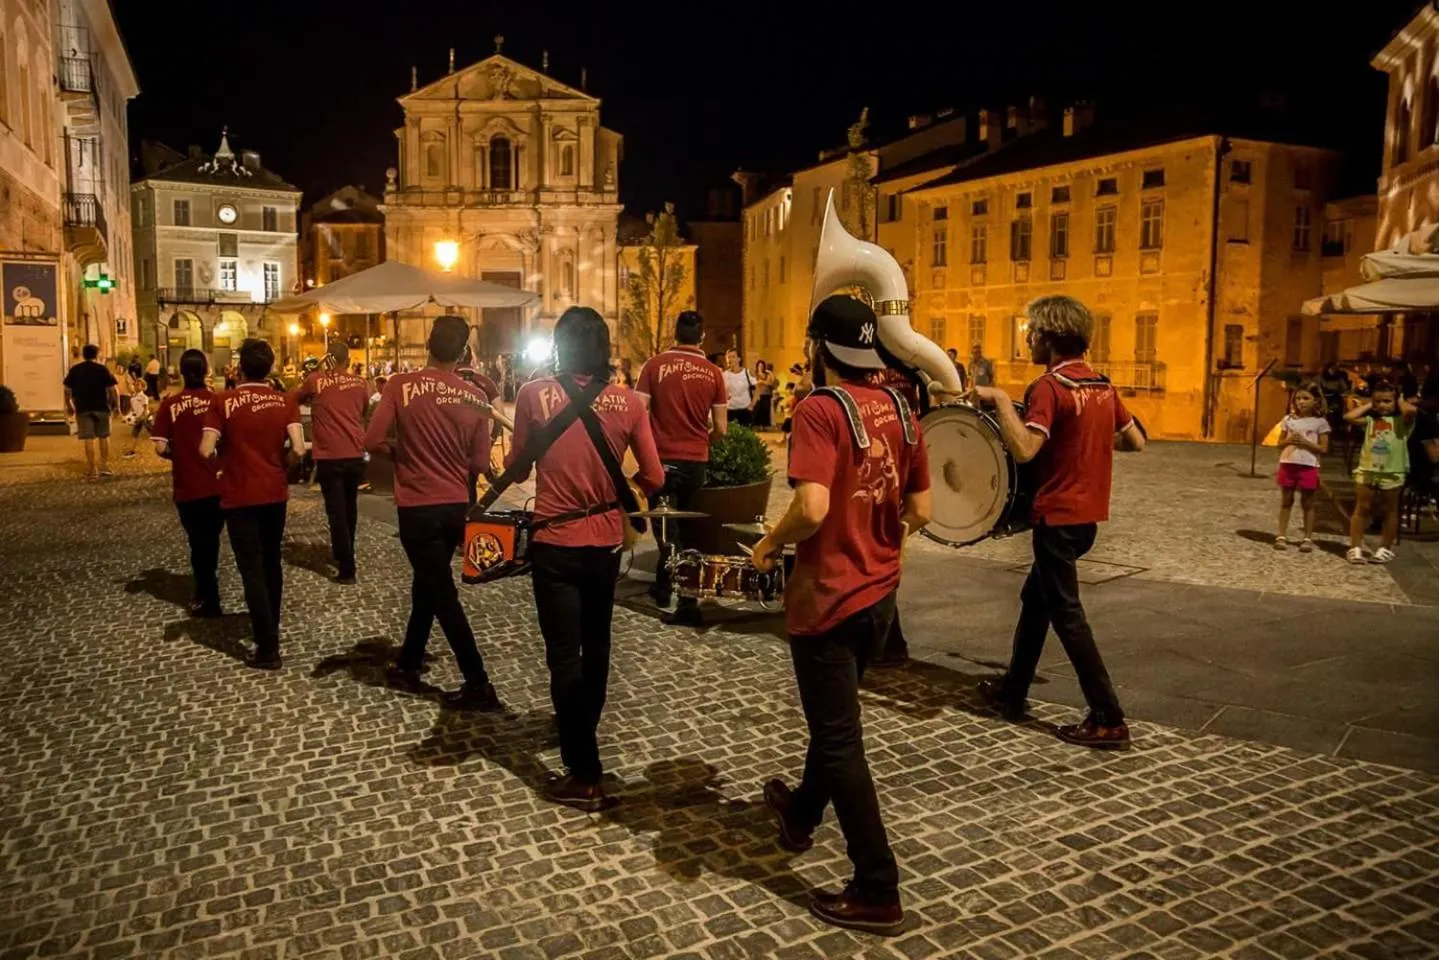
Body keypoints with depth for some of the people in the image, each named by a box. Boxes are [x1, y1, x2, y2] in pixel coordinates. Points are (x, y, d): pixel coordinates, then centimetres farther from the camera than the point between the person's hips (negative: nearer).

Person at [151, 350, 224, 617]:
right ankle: (206, 594, 31)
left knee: (200, 544, 13)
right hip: (218, 484, 1)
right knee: (210, 541, 19)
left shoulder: (170, 404, -8)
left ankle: (208, 600, 20)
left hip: (187, 487, -1)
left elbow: (160, 448, -10)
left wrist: (179, 455, 10)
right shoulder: (219, 400, -7)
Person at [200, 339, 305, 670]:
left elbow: (206, 451, -15)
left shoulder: (224, 402, -9)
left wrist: (226, 450, 7)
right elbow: (298, 449, -10)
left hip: (240, 497, -3)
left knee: (252, 570, 0)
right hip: (275, 494, 3)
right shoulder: (285, 401, -3)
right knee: (271, 562, 20)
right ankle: (271, 628, 33)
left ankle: (268, 648, -2)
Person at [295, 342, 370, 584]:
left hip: (329, 456, -3)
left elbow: (295, 400, 15)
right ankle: (343, 554, 35)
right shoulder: (359, 382, 5)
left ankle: (347, 569, -5)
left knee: (336, 512, -2)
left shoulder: (315, 380, -4)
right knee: (349, 508, 20)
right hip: (355, 454, 4)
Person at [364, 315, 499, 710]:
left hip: (418, 506, -4)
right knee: (427, 584, 22)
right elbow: (479, 461, 3)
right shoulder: (475, 398, -2)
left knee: (443, 595, 0)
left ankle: (478, 685, 0)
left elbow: (372, 441, -12)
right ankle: (408, 664, 36)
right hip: (456, 505, 4)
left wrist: (399, 450, 8)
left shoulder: (401, 385, -11)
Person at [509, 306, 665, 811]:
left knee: (564, 654, 4)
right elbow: (653, 477, -2)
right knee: (595, 644, 22)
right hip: (607, 540, 3)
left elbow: (517, 469, 0)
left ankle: (585, 775, 7)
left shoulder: (534, 394, -10)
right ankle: (582, 729, 44)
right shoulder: (628, 402, -5)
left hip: (555, 542, -3)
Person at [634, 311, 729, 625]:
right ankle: (663, 586, 29)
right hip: (697, 462, 3)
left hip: (662, 460, -3)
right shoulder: (713, 373, -1)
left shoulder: (655, 365, -7)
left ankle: (687, 601, -5)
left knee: (668, 531, 3)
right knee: (683, 529, 18)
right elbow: (721, 429, -1)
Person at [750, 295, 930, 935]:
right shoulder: (898, 408, 3)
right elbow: (921, 510, 6)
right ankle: (801, 814, 49)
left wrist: (770, 543, -12)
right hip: (880, 594, 8)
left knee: (839, 740, 4)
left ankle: (877, 891, 12)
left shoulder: (819, 408, -18)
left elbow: (813, 507, -30)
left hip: (827, 599, -8)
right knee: (836, 716, 26)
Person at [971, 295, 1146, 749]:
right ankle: (1011, 691, 29)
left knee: (1066, 613, -1)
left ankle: (1108, 719, 2)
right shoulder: (1102, 386, 8)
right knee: (1036, 597, 19)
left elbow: (1024, 449, -31)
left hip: (1058, 515, -9)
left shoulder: (1048, 387, -17)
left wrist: (999, 399, -22)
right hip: (1087, 513, 9)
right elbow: (1136, 441, 14)